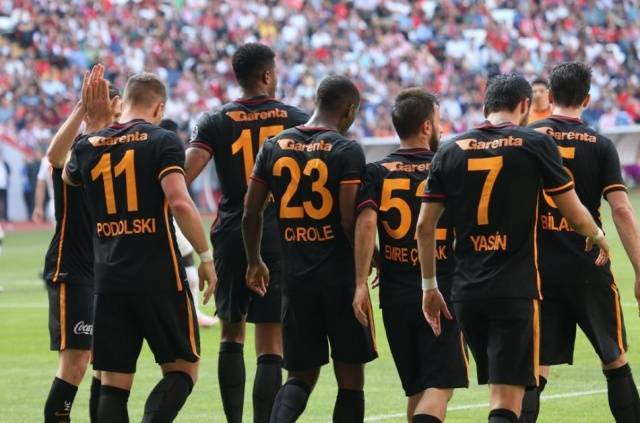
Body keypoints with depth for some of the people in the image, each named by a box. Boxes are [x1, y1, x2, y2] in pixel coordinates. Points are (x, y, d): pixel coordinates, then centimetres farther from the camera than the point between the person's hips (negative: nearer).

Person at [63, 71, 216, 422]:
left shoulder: (88, 146, 8)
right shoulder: (162, 140, -5)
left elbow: (68, 175, 32)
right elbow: (179, 202, -17)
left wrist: (95, 124, 26)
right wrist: (205, 256, -8)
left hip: (108, 278, 4)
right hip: (159, 275, -4)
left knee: (113, 383, 7)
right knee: (182, 370, 5)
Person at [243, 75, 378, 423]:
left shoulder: (274, 146, 5)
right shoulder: (347, 151, -10)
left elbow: (251, 214, 7)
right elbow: (350, 220, -16)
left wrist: (254, 262, 23)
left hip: (296, 276, 4)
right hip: (340, 275, -4)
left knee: (301, 374, 13)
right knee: (350, 377, 7)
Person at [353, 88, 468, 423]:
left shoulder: (377, 173, 3)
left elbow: (366, 223, -11)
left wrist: (361, 284, -12)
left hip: (395, 295, 3)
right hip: (441, 292, -3)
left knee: (416, 389, 14)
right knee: (440, 386, -5)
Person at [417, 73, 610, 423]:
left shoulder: (450, 151, 7)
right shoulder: (535, 144, -3)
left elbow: (425, 227, 7)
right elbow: (574, 215, 2)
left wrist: (429, 286, 17)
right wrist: (597, 237, 23)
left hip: (467, 290, 4)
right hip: (516, 290, -4)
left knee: (498, 389, 21)